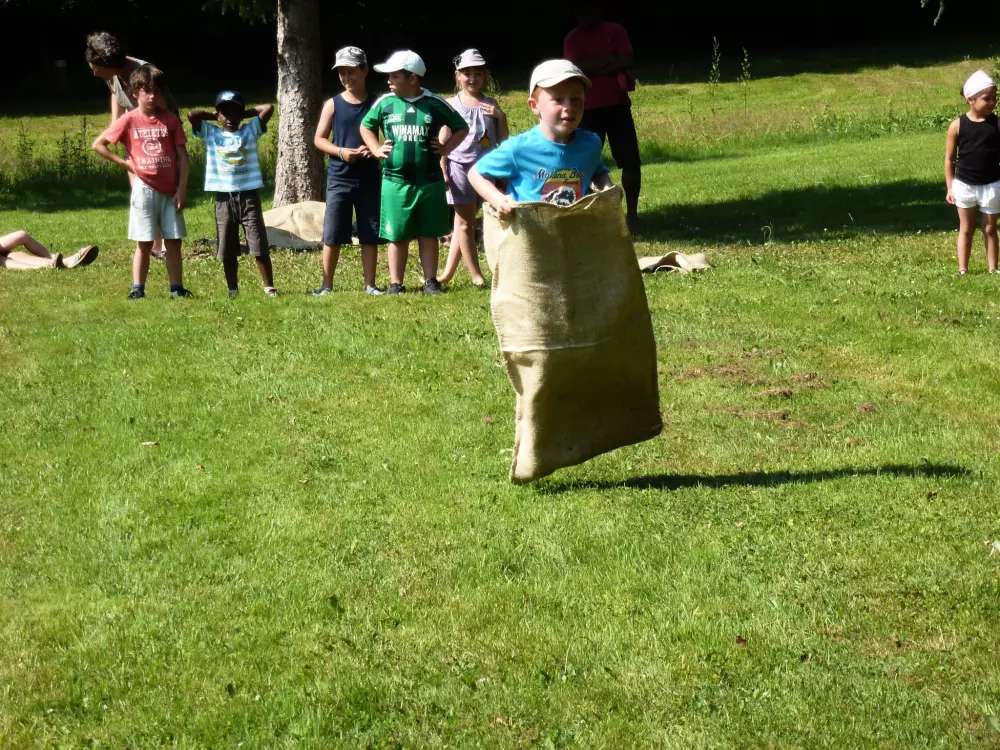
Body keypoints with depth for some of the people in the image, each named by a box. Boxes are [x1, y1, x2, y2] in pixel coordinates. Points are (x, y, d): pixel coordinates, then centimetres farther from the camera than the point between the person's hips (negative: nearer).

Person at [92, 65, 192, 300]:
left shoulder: (170, 119, 1)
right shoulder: (129, 120, -3)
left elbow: (183, 157, 1)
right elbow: (98, 144, 2)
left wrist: (182, 189, -4)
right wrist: (124, 163, -1)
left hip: (170, 191, 2)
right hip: (144, 189, -2)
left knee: (173, 242, 5)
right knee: (144, 243, 3)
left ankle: (176, 288, 10)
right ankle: (138, 289, 8)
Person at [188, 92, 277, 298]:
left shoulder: (250, 131, 6)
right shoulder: (211, 134, 6)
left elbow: (268, 108, 1)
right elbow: (191, 114, -3)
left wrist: (247, 113, 10)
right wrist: (214, 116, 9)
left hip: (248, 196, -1)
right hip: (224, 198, 1)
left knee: (259, 246, -1)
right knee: (227, 250, 6)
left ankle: (269, 287, 4)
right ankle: (233, 290, 14)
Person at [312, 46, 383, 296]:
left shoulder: (376, 103, 2)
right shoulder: (333, 104, 2)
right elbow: (319, 139, 3)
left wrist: (375, 149, -15)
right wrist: (341, 151, -14)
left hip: (369, 178, 0)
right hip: (339, 178, 0)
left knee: (370, 234, 4)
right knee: (332, 234, 0)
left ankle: (370, 284, 13)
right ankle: (327, 284, 9)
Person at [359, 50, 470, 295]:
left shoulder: (435, 104, -3)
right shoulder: (385, 103, 1)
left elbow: (462, 128, 11)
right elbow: (366, 126, 19)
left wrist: (446, 149, 0)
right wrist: (376, 150, 6)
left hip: (430, 181, 0)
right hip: (395, 181, 0)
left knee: (428, 234, 7)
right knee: (397, 235, 4)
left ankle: (430, 281, 15)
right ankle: (396, 284, 11)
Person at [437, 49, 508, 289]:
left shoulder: (490, 104, 5)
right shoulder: (452, 104, -2)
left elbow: (503, 141, 7)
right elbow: (443, 141, -2)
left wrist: (501, 117, -8)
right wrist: (442, 171, -9)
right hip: (460, 167, -2)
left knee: (463, 221, 10)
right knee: (465, 223, 5)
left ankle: (449, 270, 20)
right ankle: (476, 275, 12)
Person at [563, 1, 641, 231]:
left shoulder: (616, 31, 3)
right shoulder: (573, 38, 1)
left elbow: (627, 61, -10)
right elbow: (577, 67, -14)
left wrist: (594, 69, -13)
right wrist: (609, 59, -13)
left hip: (618, 105, 1)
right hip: (588, 109, -1)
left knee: (631, 162, -1)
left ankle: (632, 212, 8)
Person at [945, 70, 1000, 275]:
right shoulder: (958, 125, -7)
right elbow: (949, 159, 0)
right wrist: (950, 187, -1)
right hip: (964, 185, 0)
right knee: (966, 229, 11)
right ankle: (963, 270, 17)